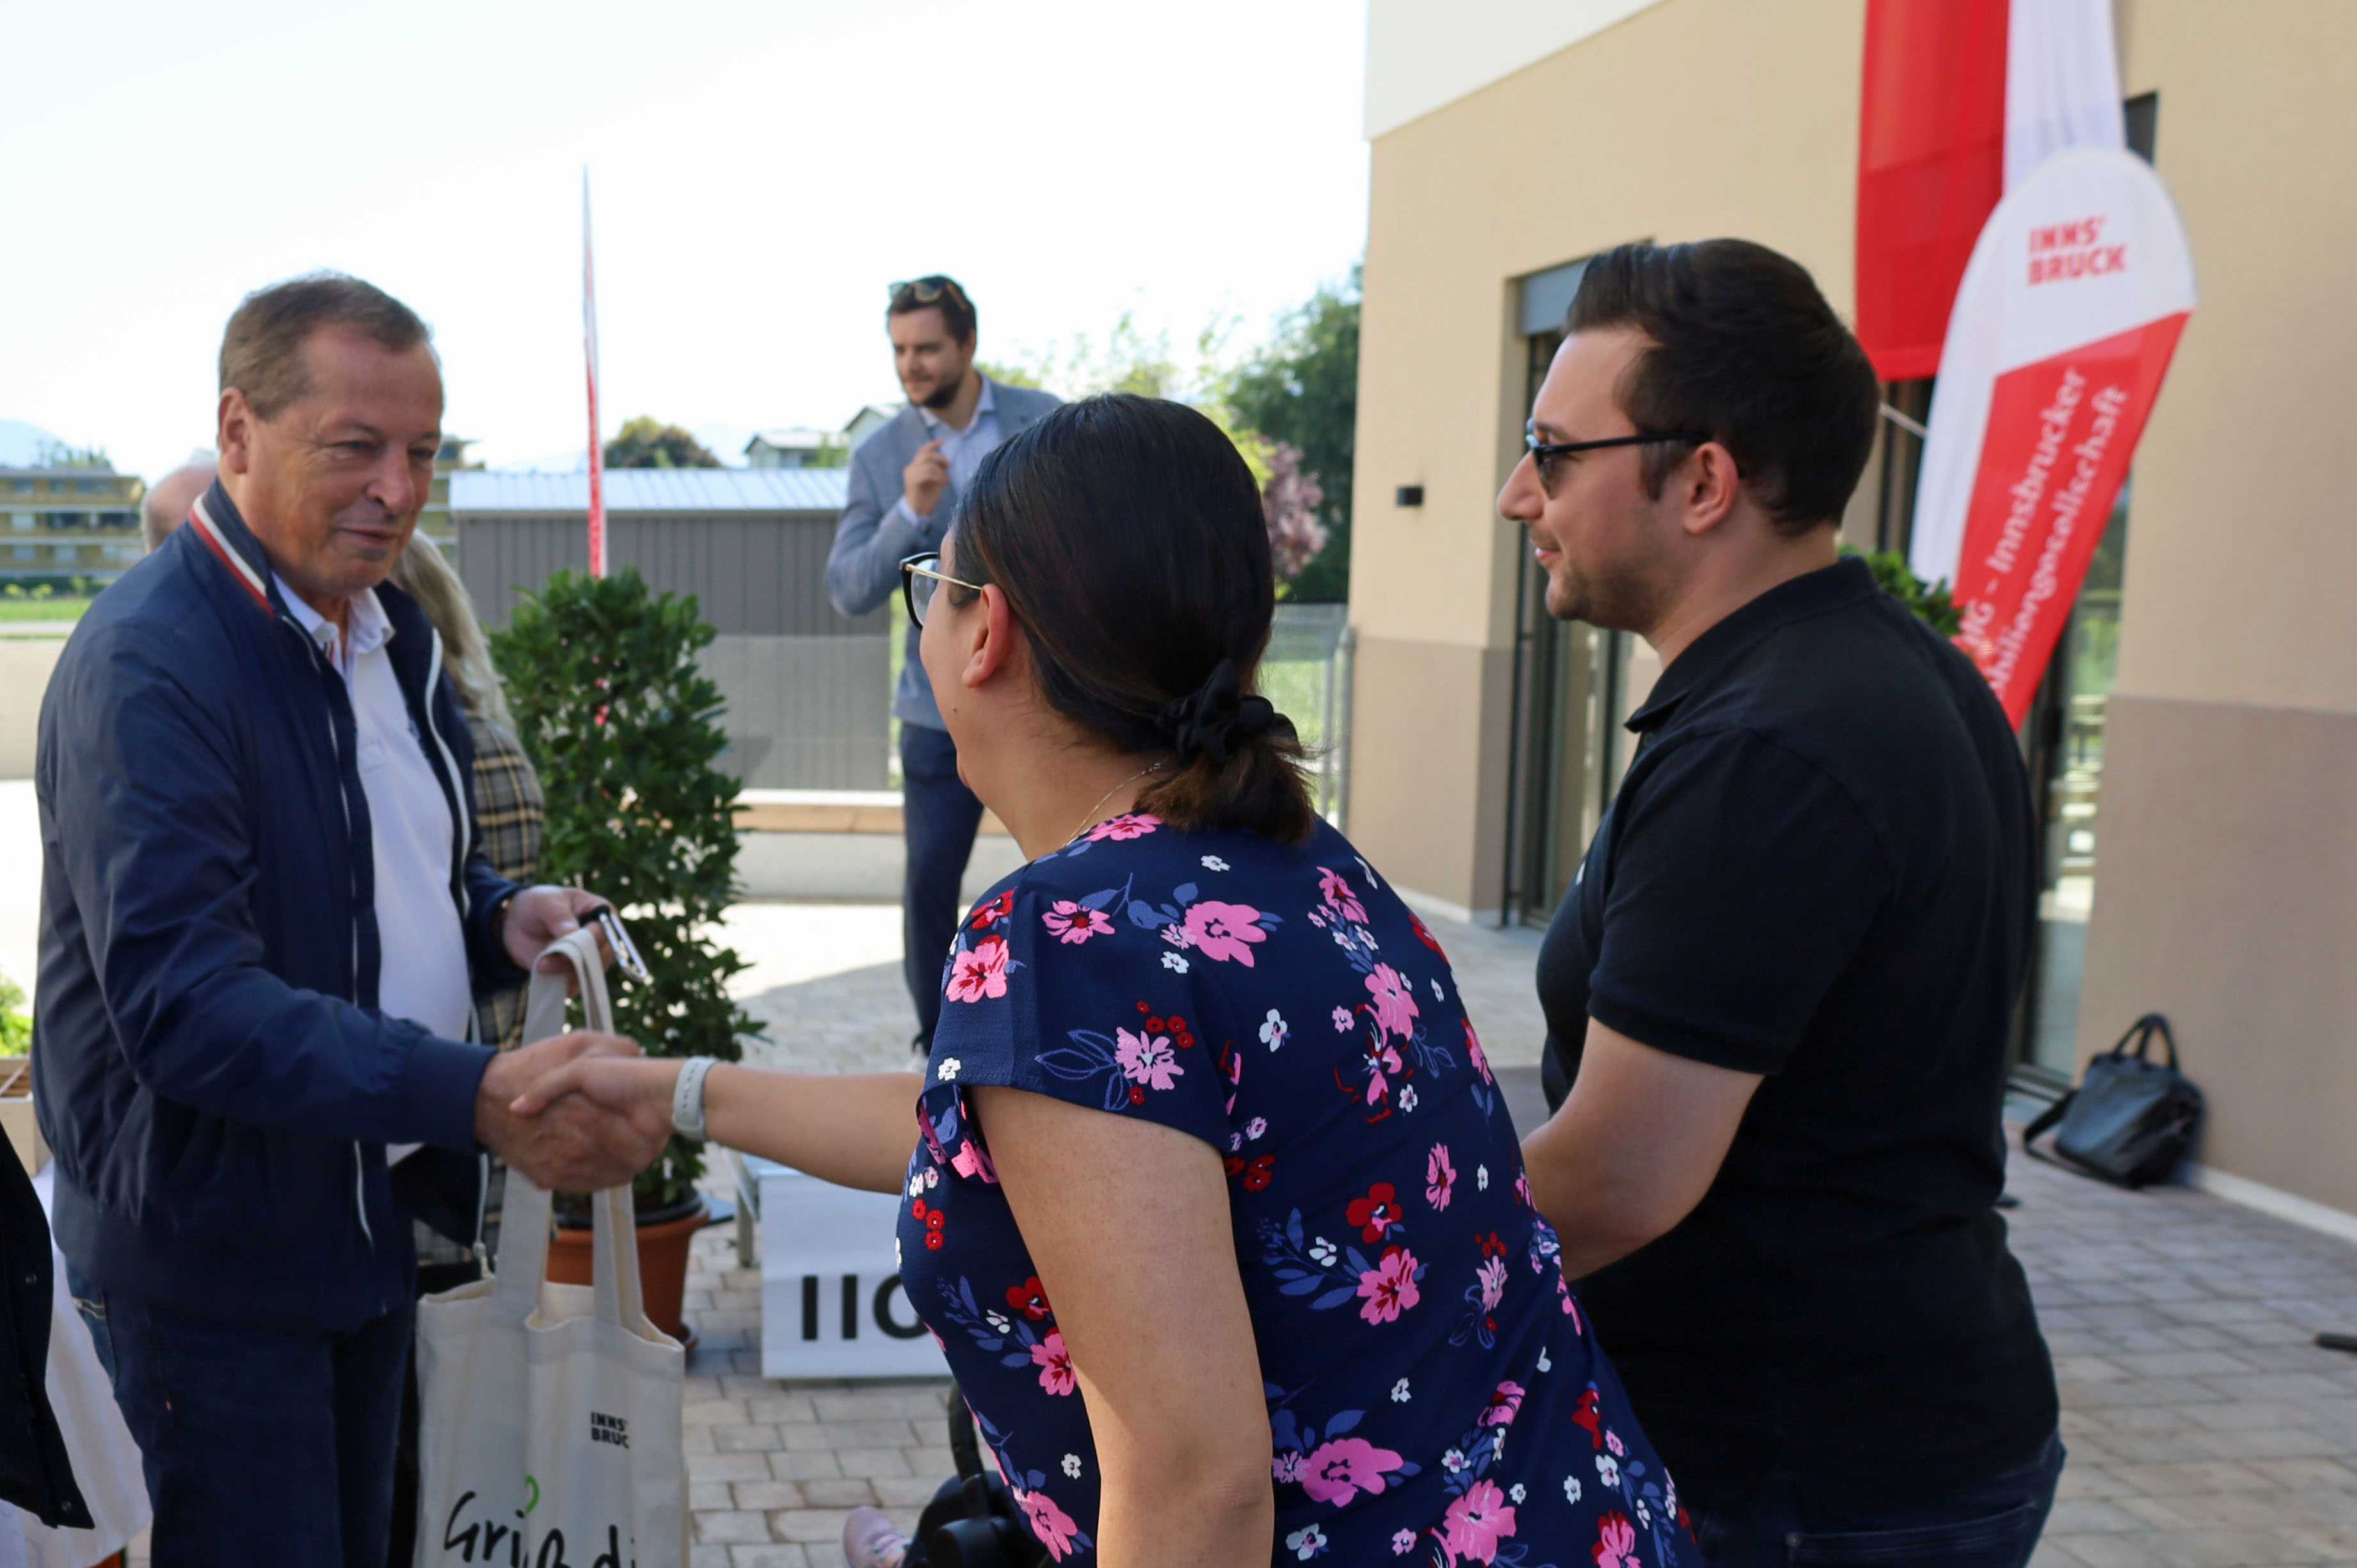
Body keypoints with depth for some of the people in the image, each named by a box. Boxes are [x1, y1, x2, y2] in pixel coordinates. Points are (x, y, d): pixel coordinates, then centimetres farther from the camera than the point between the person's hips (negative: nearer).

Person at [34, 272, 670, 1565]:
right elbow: (180, 1000, -31)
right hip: (211, 1263, -8)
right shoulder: (148, 662, -22)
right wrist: (477, 1096, -40)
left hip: (373, 1219, 8)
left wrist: (505, 921, -4)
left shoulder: (392, 631, 6)